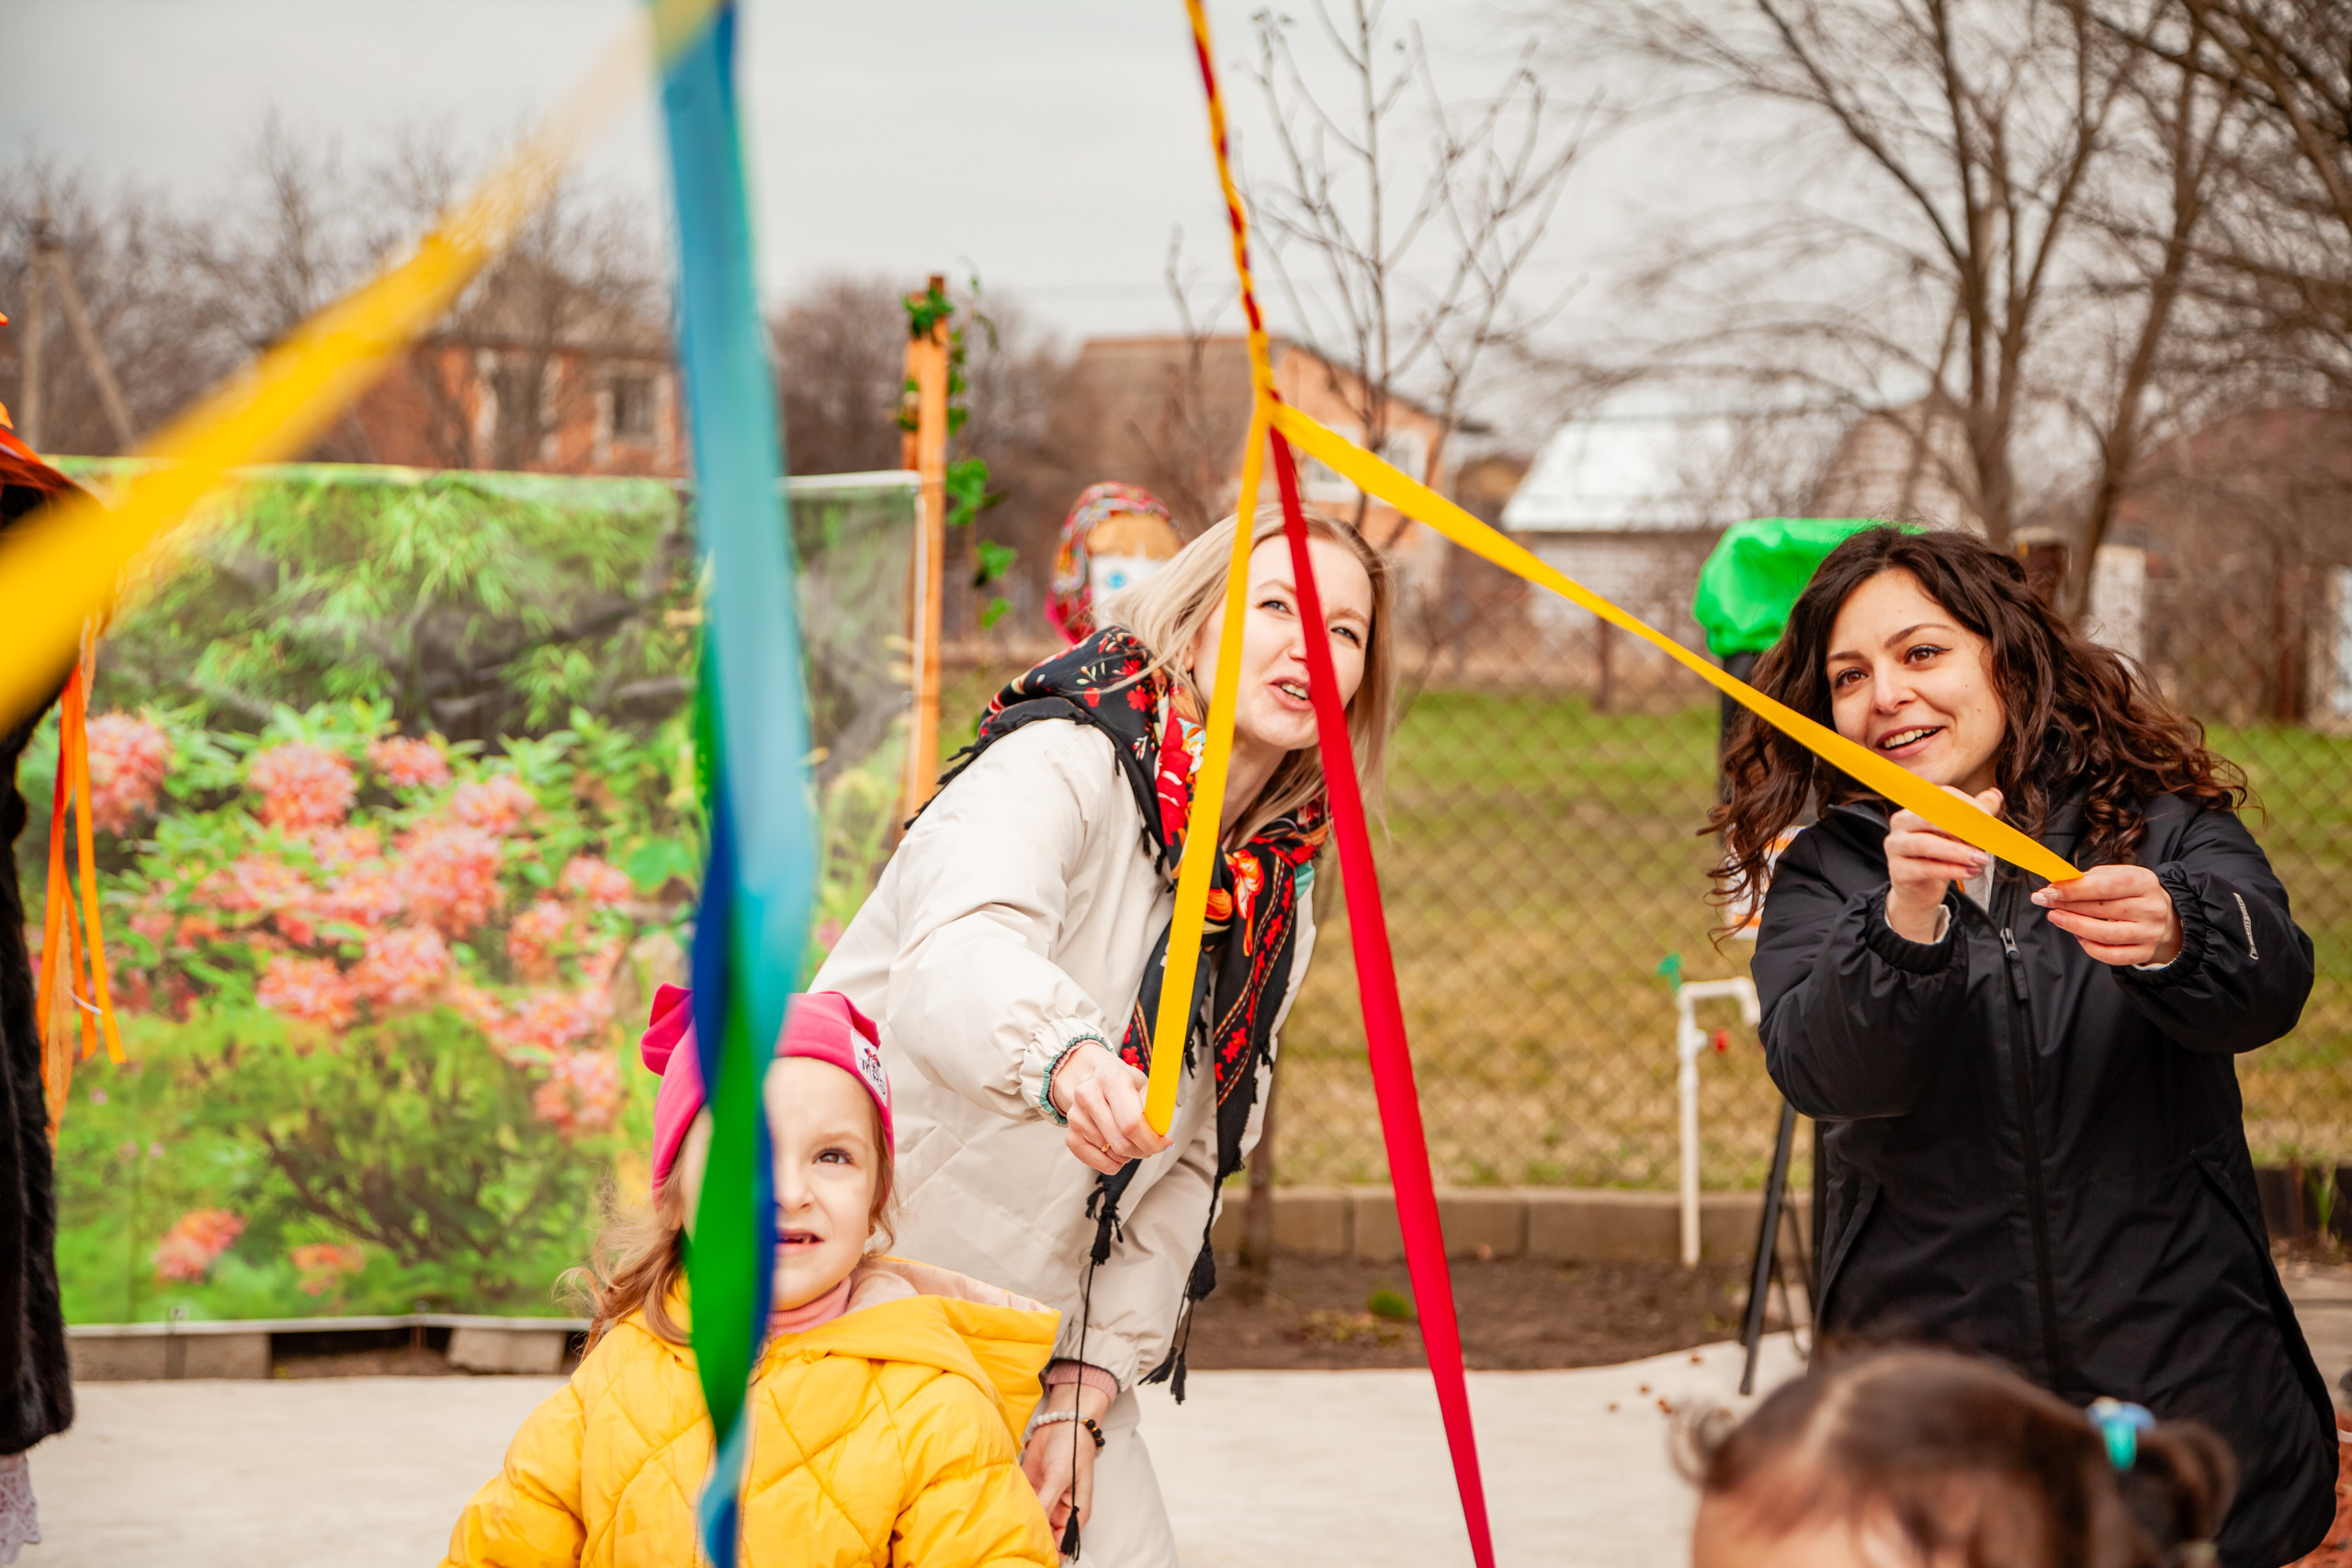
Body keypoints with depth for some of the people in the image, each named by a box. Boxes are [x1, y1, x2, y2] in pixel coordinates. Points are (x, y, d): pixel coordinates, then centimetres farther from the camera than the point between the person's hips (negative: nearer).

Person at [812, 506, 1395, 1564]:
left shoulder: (1276, 898, 6)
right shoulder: (1059, 764, -16)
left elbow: (1187, 1163, 6)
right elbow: (957, 957, -37)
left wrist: (1086, 1385, -5)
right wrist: (1062, 1054, -59)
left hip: (1039, 1343, 7)